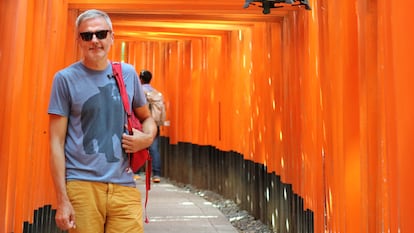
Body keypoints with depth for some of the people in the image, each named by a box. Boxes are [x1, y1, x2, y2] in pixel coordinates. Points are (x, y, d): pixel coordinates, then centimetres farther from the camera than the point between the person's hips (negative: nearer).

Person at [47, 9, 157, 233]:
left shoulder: (128, 73, 9)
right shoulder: (65, 78, -1)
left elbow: (147, 118, 21)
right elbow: (56, 143, -2)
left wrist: (148, 137, -3)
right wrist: (62, 200, -8)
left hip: (124, 184, 3)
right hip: (81, 184, -2)